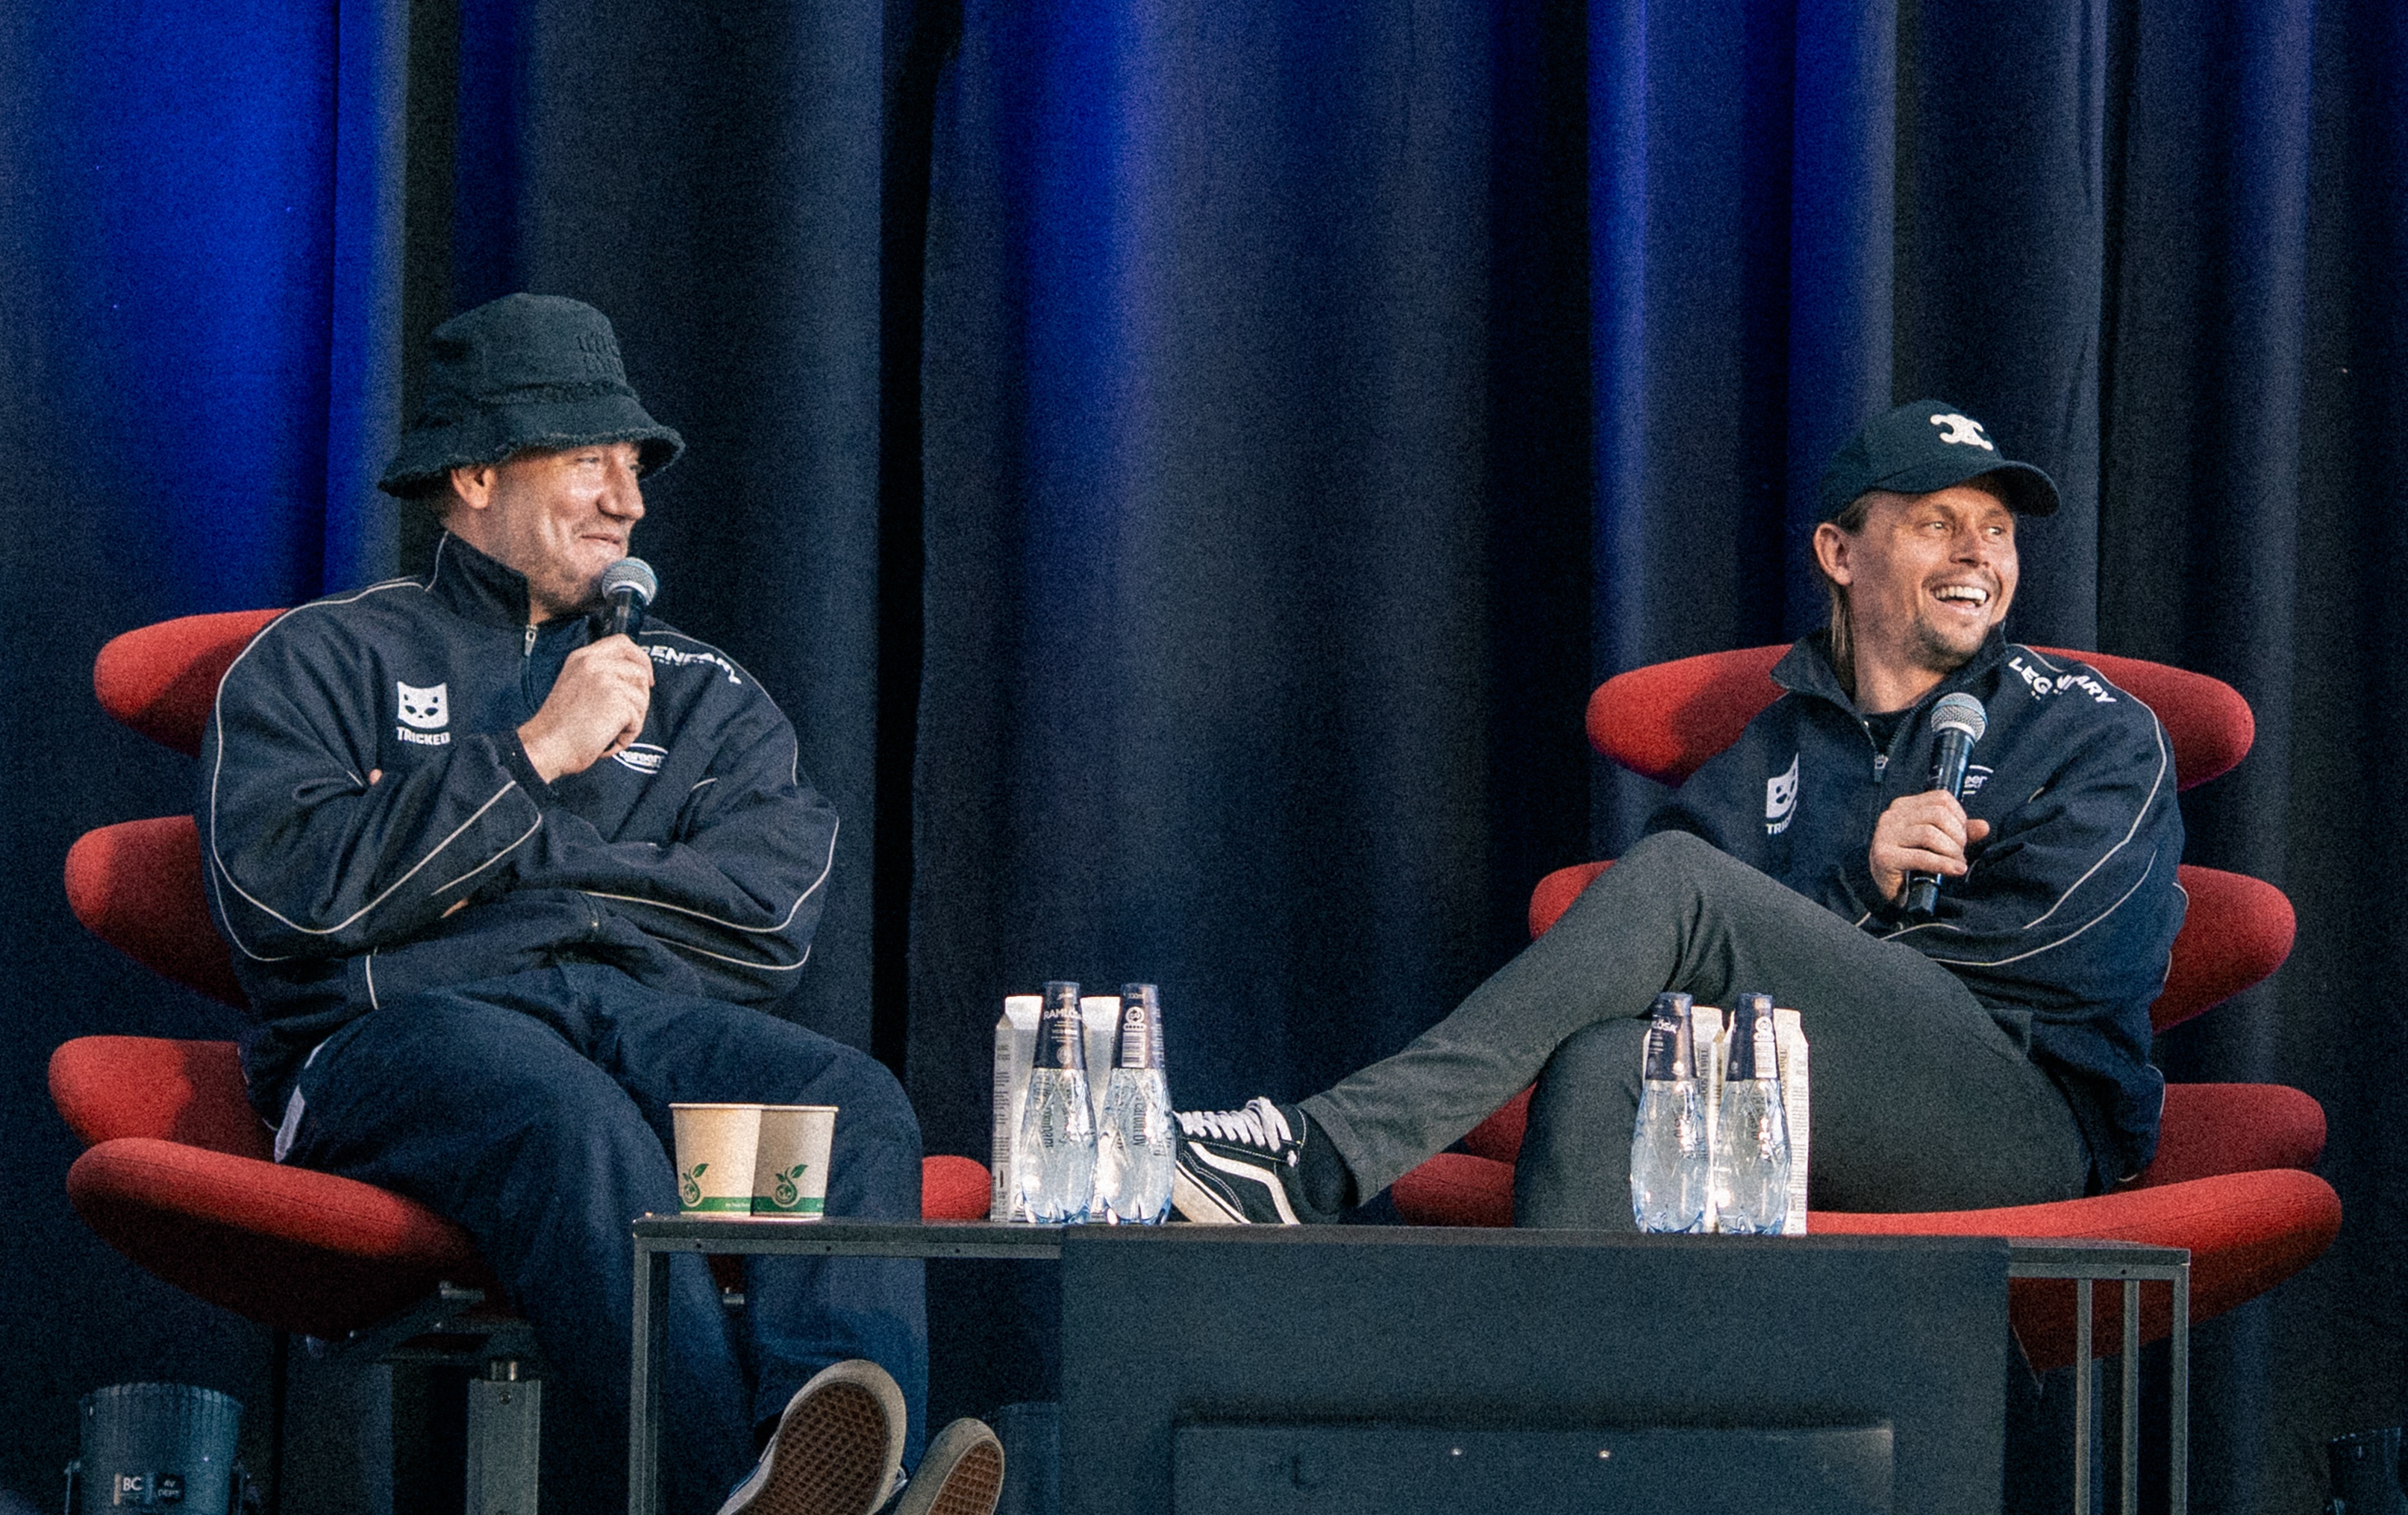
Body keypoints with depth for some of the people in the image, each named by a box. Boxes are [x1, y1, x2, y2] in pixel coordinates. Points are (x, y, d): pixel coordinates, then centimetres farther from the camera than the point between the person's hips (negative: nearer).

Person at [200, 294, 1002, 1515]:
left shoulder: (701, 694, 29)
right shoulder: (323, 661, 19)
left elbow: (771, 911, 9)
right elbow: (285, 890, -2)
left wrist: (509, 852, 2)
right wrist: (532, 759, 0)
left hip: (654, 1009, 4)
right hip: (402, 1023, -3)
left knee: (850, 1104, -32)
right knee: (579, 1124, -41)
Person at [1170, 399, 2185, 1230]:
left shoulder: (2100, 734, 15)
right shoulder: (1781, 746, 24)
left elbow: (2045, 942, -3)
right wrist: (1861, 886, -9)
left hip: (2037, 1116, -4)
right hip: (1840, 1147, 4)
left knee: (1675, 874, -23)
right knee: (1606, 1062, -32)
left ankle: (1320, 1158, -32)